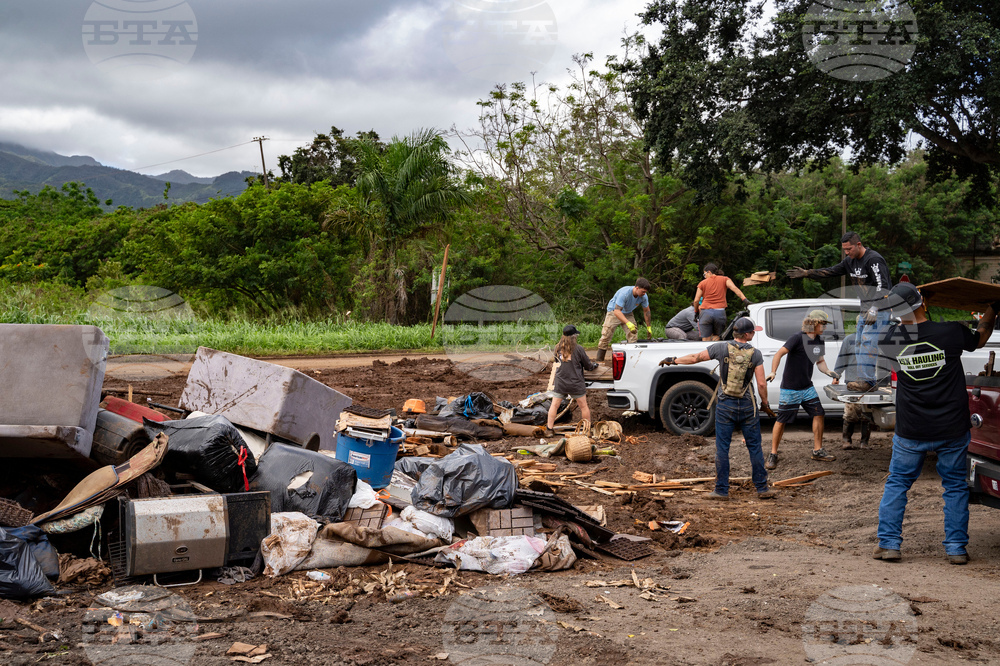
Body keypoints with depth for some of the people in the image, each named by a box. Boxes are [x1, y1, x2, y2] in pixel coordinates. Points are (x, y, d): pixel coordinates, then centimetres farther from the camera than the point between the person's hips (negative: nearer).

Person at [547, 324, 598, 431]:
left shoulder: (558, 348, -2)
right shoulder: (578, 349, -13)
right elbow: (588, 365, -3)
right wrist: (594, 365, 19)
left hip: (560, 383, 3)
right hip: (575, 384, -3)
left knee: (554, 405, 10)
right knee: (583, 406, 12)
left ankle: (549, 428, 11)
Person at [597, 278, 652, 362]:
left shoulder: (644, 297, -17)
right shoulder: (624, 293, -36)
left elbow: (646, 311, 0)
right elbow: (617, 311, -40)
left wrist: (648, 327, 3)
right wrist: (628, 323, -51)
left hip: (628, 314, 5)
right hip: (614, 312, -5)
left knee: (633, 338, -6)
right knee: (605, 336, -12)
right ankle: (599, 361, -10)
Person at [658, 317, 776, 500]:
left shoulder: (722, 348, -4)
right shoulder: (755, 354, -4)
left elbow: (695, 358, 4)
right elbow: (761, 384, -6)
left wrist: (674, 360, 19)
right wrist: (764, 402, 11)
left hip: (725, 405, 0)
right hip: (747, 406, 0)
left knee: (722, 448, 4)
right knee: (754, 447, 8)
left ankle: (721, 490, 6)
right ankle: (762, 488, 13)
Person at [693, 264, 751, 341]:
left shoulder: (702, 283, 8)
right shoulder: (724, 279, 10)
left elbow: (696, 301, 7)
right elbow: (734, 288, -6)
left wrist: (696, 311, 22)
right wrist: (744, 299, -13)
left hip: (705, 312, -1)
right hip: (720, 312, 1)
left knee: (706, 340, -1)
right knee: (716, 337, 13)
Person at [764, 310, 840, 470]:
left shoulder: (819, 341, 8)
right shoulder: (798, 338, -15)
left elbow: (820, 361, 18)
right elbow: (779, 354, -19)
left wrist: (829, 372, -2)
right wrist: (773, 372, -32)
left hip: (807, 387, 7)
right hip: (790, 388, -7)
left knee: (819, 414, 3)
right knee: (781, 420, -2)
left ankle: (818, 451, 15)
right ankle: (773, 454, 7)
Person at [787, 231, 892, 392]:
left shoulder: (874, 260, -16)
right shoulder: (851, 261, 11)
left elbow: (882, 286, -22)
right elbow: (832, 271, 18)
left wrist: (874, 309, -29)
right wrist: (806, 273, 13)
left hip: (880, 309, -10)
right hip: (865, 310, 10)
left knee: (869, 342, -16)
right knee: (860, 343, 7)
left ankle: (867, 380, -18)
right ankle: (871, 379, 8)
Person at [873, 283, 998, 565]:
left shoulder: (891, 340, -7)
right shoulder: (950, 332, -10)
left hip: (910, 431, 1)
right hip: (952, 428, -1)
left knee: (897, 483, 13)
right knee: (955, 486, 13)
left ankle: (888, 543, 10)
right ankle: (956, 548, 14)